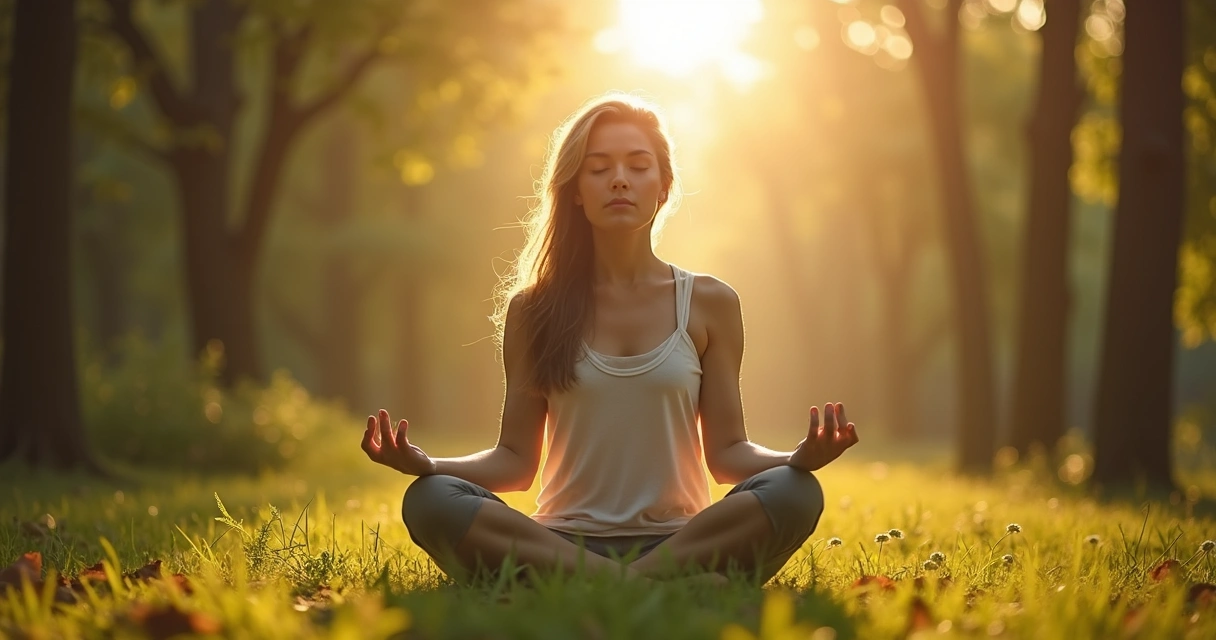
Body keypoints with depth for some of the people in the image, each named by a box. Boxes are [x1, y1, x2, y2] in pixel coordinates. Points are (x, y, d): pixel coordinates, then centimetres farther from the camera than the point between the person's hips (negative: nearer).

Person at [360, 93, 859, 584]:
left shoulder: (709, 304, 10)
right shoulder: (534, 309, 9)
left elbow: (726, 452, 7)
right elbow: (515, 459, 6)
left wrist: (799, 458, -14)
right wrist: (425, 463, -13)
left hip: (679, 542, 0)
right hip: (560, 546, 0)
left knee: (796, 493, -28)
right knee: (429, 500, -29)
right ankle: (674, 586, -36)